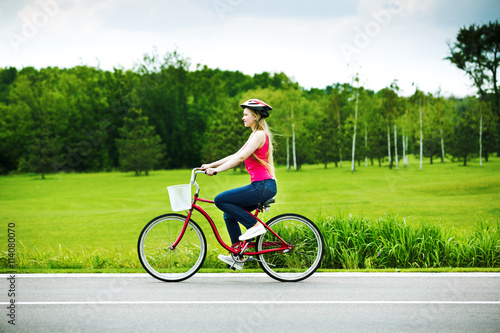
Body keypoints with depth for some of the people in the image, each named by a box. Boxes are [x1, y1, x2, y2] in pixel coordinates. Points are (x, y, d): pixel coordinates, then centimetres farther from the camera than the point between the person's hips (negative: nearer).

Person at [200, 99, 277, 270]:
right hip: (262, 187, 10)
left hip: (262, 186, -10)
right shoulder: (255, 135, 20)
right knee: (229, 215, 12)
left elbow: (240, 158, -21)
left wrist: (216, 170, -20)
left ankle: (255, 225, -8)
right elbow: (235, 156, 22)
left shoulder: (259, 135, -11)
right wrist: (211, 165, 17)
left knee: (220, 200, -13)